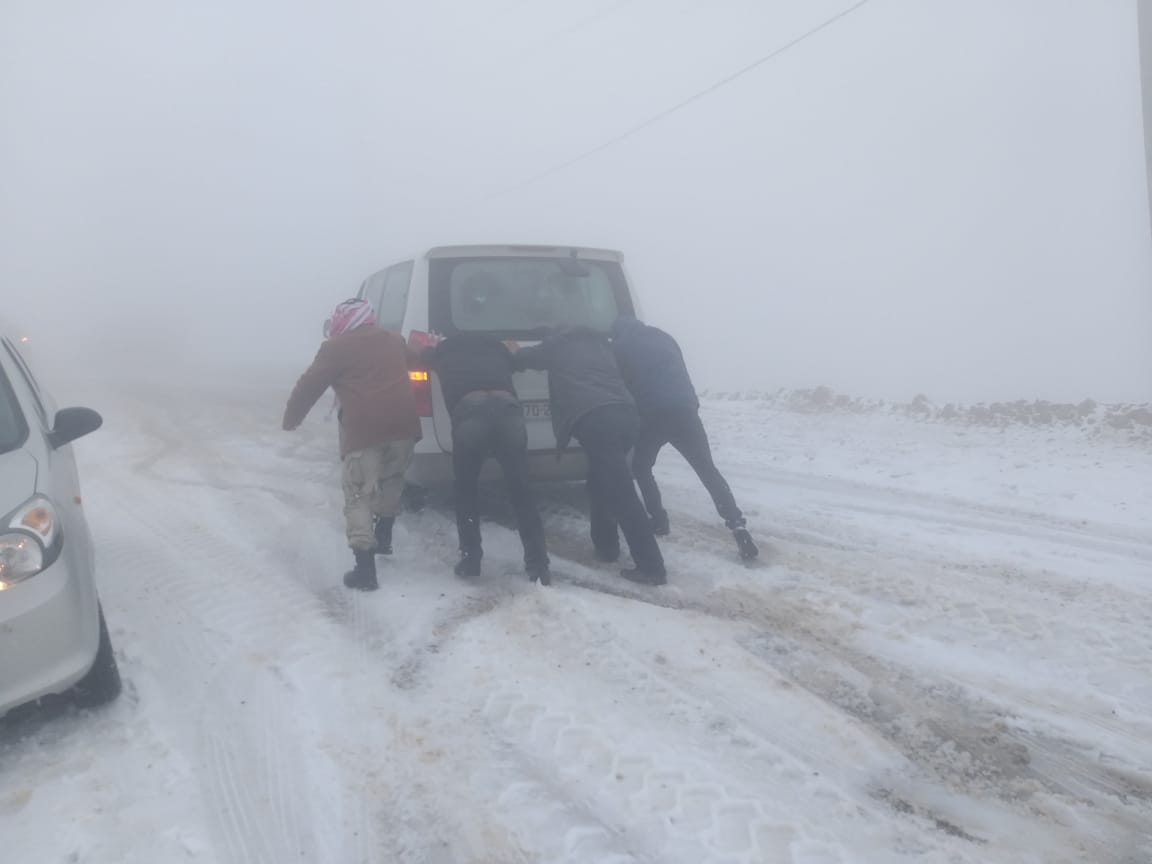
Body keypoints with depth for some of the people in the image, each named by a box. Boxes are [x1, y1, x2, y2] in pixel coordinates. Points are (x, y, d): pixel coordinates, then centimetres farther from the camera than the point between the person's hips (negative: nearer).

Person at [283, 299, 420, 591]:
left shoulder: (336, 347, 3)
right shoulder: (395, 341, 19)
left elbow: (309, 386, 4)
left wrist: (291, 419, 15)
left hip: (364, 432, -5)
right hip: (403, 426, 6)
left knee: (359, 498, -1)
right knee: (391, 481, 29)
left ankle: (365, 570, -7)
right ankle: (384, 537, 41)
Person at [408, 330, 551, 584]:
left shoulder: (445, 348, 32)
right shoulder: (496, 345, 35)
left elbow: (415, 358, 46)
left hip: (469, 413, -1)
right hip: (508, 409, 1)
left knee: (465, 489, 20)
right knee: (522, 491, 10)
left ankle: (470, 558, 20)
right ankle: (538, 564, 8)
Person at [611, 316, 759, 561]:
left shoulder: (619, 347, 16)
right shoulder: (662, 337, 28)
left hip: (651, 414, -3)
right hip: (683, 408, 3)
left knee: (641, 467, 22)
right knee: (708, 470, 7)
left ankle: (658, 520, 15)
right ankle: (737, 526, -5)